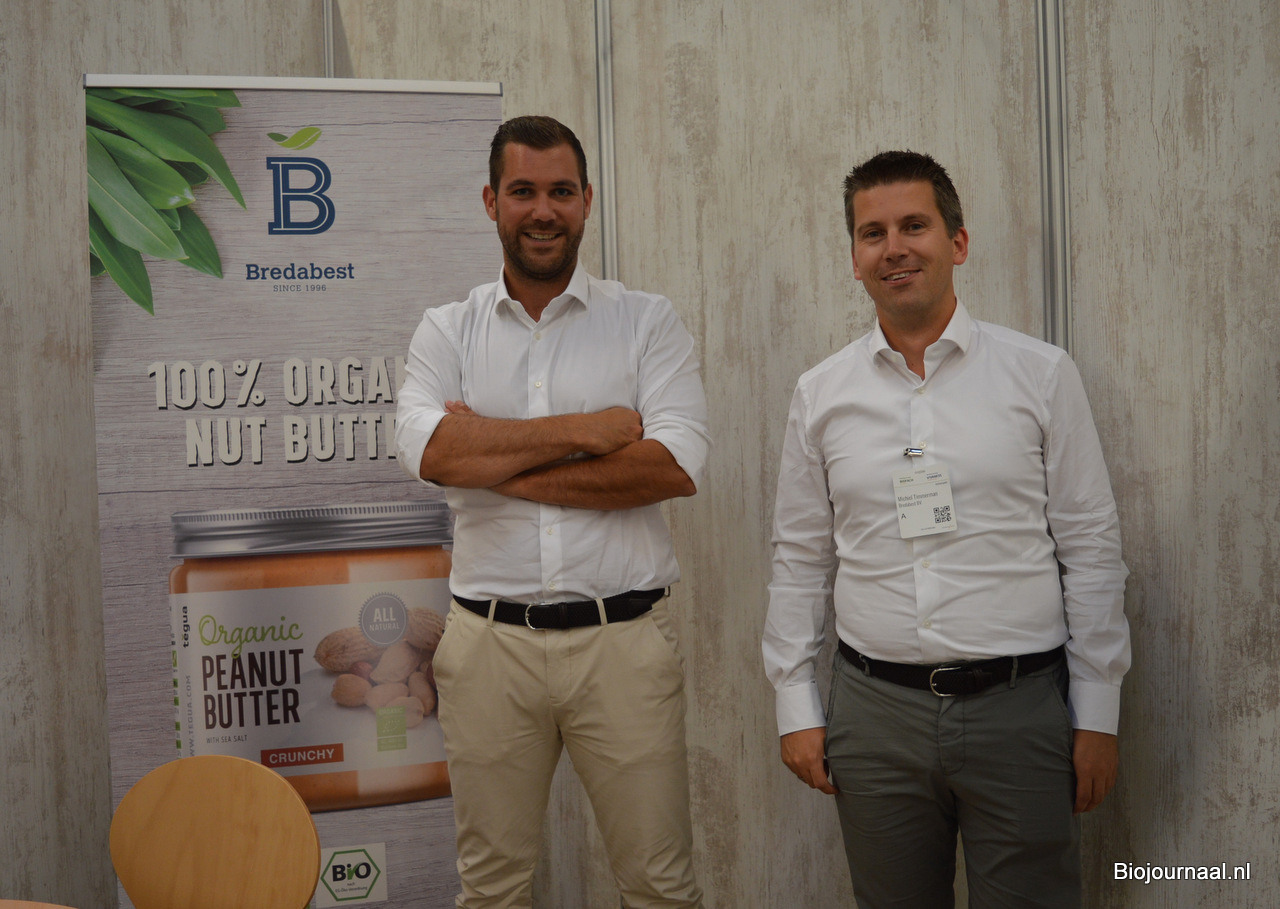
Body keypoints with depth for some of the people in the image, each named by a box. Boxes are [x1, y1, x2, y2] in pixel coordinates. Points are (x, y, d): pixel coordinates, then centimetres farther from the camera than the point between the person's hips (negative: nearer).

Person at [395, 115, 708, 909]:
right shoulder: (448, 331, 7)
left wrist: (494, 463, -12)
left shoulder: (649, 322, 2)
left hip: (623, 639, -1)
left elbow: (678, 465, -13)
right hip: (489, 641, 2)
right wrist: (584, 430, -13)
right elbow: (427, 449, -12)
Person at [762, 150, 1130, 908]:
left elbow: (1091, 550, 1)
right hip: (874, 710, 2)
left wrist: (1098, 713, -1)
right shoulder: (821, 394, 5)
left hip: (1019, 705, -1)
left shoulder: (1041, 375, 0)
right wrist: (796, 705, 5)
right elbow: (800, 559, 8)